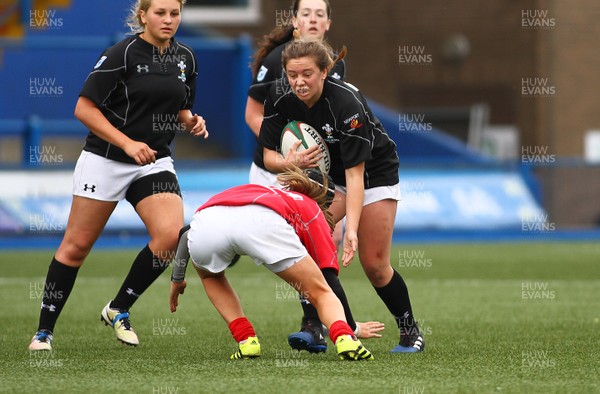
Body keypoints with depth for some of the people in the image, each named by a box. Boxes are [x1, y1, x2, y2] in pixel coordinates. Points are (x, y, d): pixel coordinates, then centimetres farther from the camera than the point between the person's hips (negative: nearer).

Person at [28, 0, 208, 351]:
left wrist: (192, 122, -4)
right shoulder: (122, 54, -14)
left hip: (155, 162, 4)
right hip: (105, 160, -4)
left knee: (171, 235, -17)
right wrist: (128, 143, -21)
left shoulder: (186, 59, 5)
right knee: (77, 245, 1)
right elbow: (84, 108, -14)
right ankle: (44, 331, 13)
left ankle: (119, 310, 2)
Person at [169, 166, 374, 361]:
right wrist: (351, 327, 31)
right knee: (320, 293, 15)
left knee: (210, 275, 38)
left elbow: (187, 233, 42)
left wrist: (177, 278, 52)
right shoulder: (313, 213, 34)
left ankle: (246, 341, 20)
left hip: (205, 221, 3)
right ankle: (345, 339, -14)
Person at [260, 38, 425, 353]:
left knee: (374, 265, -5)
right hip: (325, 176, 5)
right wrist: (290, 163, -35)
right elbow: (269, 155, -11)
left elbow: (355, 172, -35)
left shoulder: (347, 104, -34)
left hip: (375, 173, -5)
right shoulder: (280, 100, -18)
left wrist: (352, 230, -43)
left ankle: (410, 331, 18)